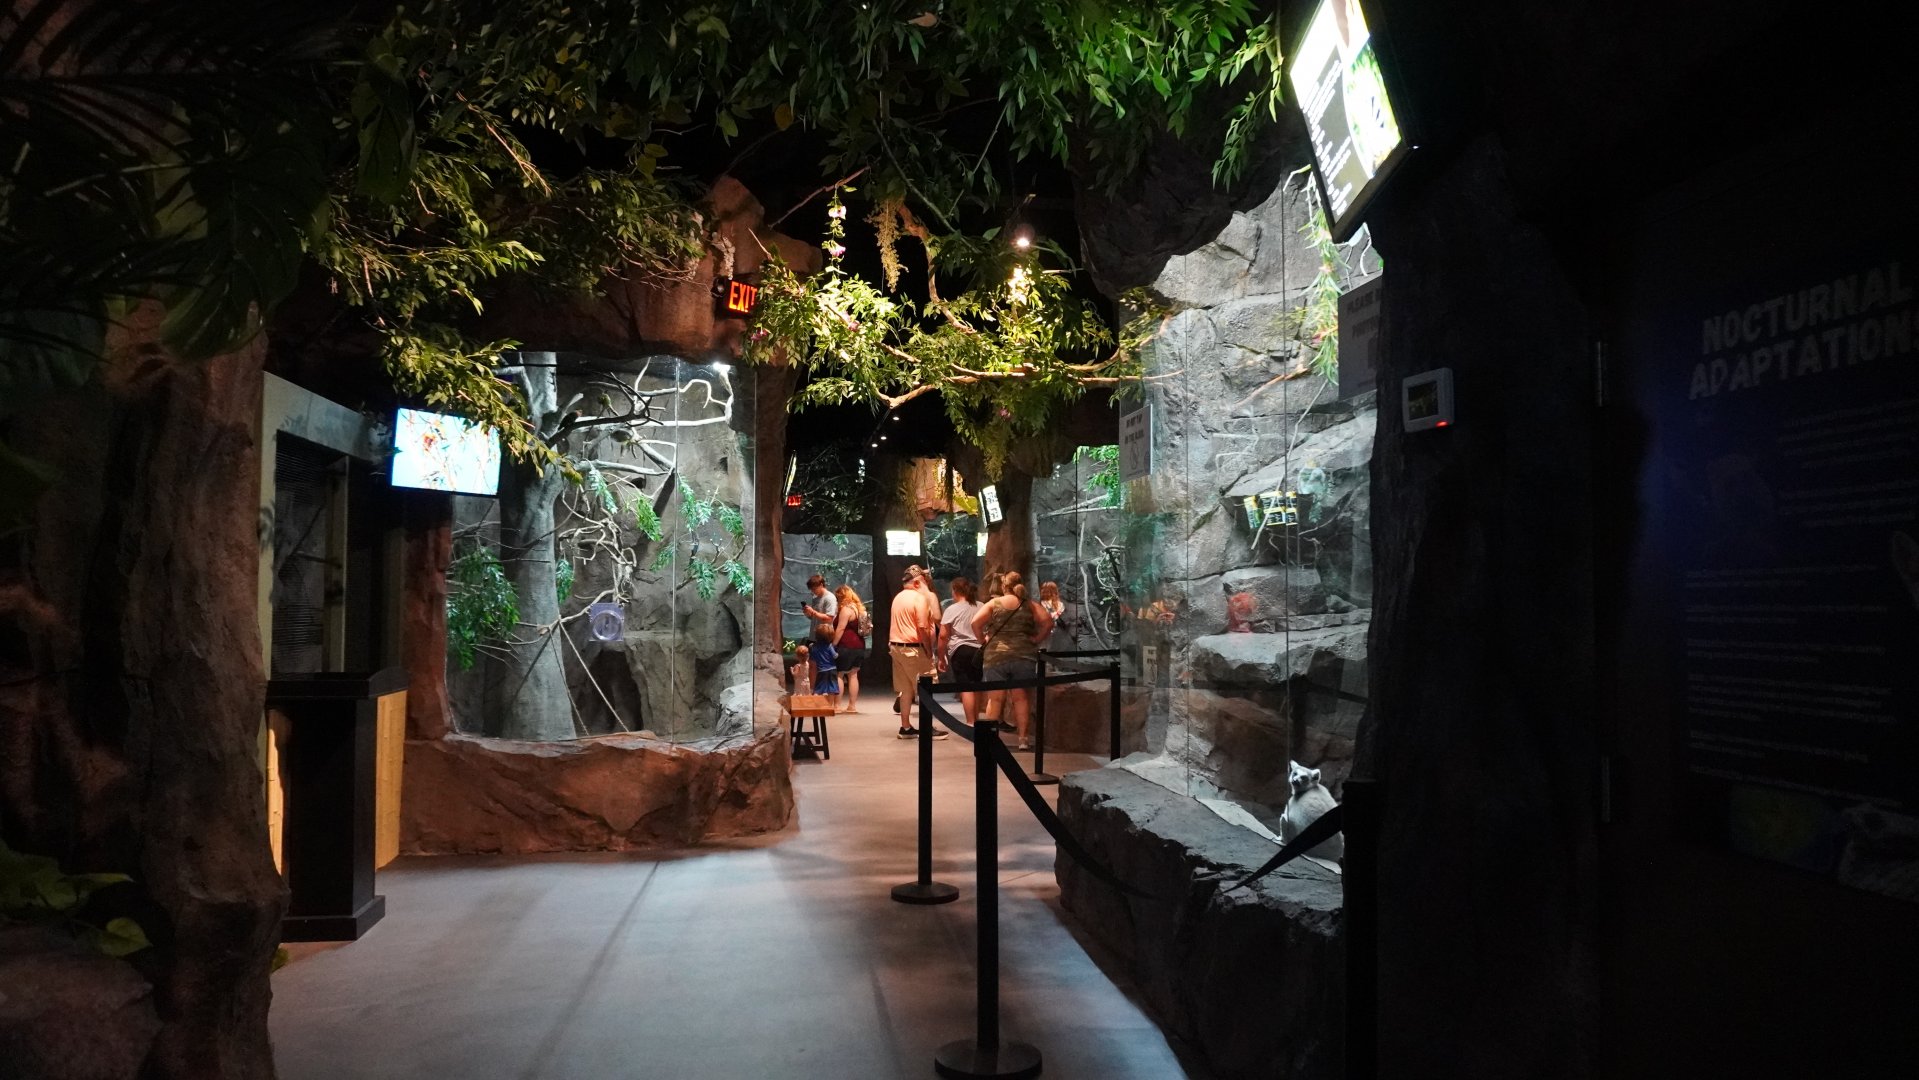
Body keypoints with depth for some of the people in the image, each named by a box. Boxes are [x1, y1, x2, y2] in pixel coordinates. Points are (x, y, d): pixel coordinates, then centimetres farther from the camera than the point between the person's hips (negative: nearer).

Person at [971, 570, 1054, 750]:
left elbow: (976, 621, -10)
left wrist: (984, 638, 4)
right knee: (1021, 698, 9)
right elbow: (1048, 621, -8)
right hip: (1024, 656, 1)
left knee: (995, 699, 6)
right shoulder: (1030, 604, 5)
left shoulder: (994, 603, 2)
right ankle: (1023, 738, 9)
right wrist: (1036, 640, 1)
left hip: (996, 656, -1)